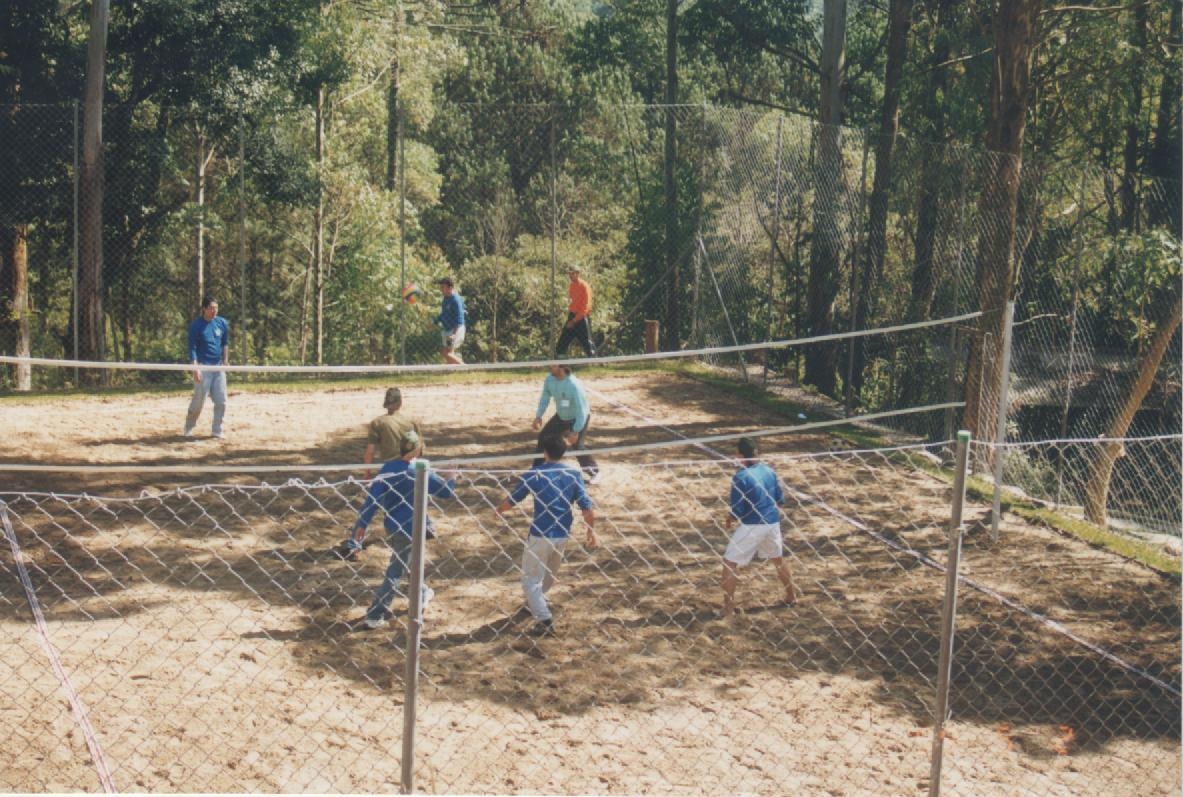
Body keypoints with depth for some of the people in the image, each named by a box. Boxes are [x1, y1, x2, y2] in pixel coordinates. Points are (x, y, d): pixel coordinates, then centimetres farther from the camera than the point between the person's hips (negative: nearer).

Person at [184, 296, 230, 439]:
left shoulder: (222, 323, 5)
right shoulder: (196, 325, -8)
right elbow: (192, 348, -9)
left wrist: (225, 360, 7)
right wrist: (195, 367, -17)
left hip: (218, 366, 4)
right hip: (203, 366, -4)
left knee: (221, 400, 1)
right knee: (199, 400, -2)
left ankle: (218, 430, 12)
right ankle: (188, 428, 17)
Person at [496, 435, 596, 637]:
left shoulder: (534, 474, -6)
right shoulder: (573, 474, -1)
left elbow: (513, 499, 5)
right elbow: (586, 505, -5)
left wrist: (499, 510, 25)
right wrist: (591, 530, 8)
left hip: (540, 535, -4)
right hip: (563, 535, 5)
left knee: (531, 579, 5)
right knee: (550, 572, 29)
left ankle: (545, 620, -9)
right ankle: (538, 600, 54)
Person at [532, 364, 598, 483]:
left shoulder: (574, 385, -37)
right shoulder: (549, 380, -18)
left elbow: (582, 411, -32)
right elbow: (545, 398, 1)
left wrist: (575, 432, -30)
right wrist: (538, 416, -9)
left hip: (579, 418, -6)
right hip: (561, 416, 6)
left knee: (577, 445, -15)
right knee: (543, 437, 2)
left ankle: (594, 472, 7)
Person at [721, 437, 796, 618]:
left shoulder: (740, 477, -16)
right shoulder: (770, 471, 2)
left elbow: (737, 512, -15)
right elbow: (780, 501, 9)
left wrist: (732, 519, 6)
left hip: (751, 526, -6)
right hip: (772, 523, 6)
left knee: (730, 562, 4)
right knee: (778, 558, 28)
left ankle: (728, 607, 1)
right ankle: (791, 595, 41)